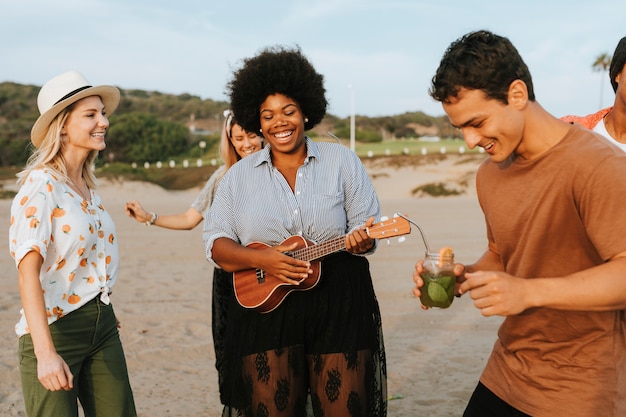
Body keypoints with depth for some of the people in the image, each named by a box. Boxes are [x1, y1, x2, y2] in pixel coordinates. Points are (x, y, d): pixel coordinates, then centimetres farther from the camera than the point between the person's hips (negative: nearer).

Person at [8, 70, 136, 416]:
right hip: (54, 328, -7)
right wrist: (45, 353, -31)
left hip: (102, 325, 7)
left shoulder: (87, 186, 9)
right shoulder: (41, 185, -14)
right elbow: (28, 271, -23)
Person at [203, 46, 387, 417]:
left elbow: (367, 227, 3)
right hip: (265, 306, 1)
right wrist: (262, 259, -14)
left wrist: (361, 241, -21)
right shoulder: (239, 176, 7)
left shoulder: (343, 161, 4)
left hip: (339, 305, 0)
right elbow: (216, 243, 4)